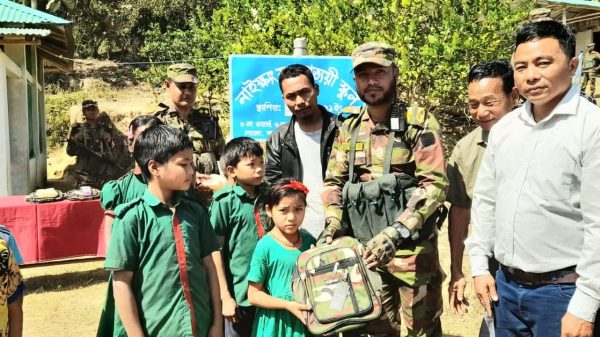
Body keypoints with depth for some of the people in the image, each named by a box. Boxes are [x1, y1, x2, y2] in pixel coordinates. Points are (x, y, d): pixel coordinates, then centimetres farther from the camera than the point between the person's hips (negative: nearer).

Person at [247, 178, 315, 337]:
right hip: (276, 323, -3)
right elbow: (254, 295, -10)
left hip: (307, 321, 4)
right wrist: (288, 305, -17)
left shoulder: (309, 241, -1)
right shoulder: (265, 246, -13)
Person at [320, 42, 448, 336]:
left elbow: (434, 184, -15)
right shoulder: (348, 128, 8)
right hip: (365, 248, 4)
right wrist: (332, 226, -6)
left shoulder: (418, 123, -7)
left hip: (412, 248, -4)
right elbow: (334, 182, 11)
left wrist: (395, 233, -25)